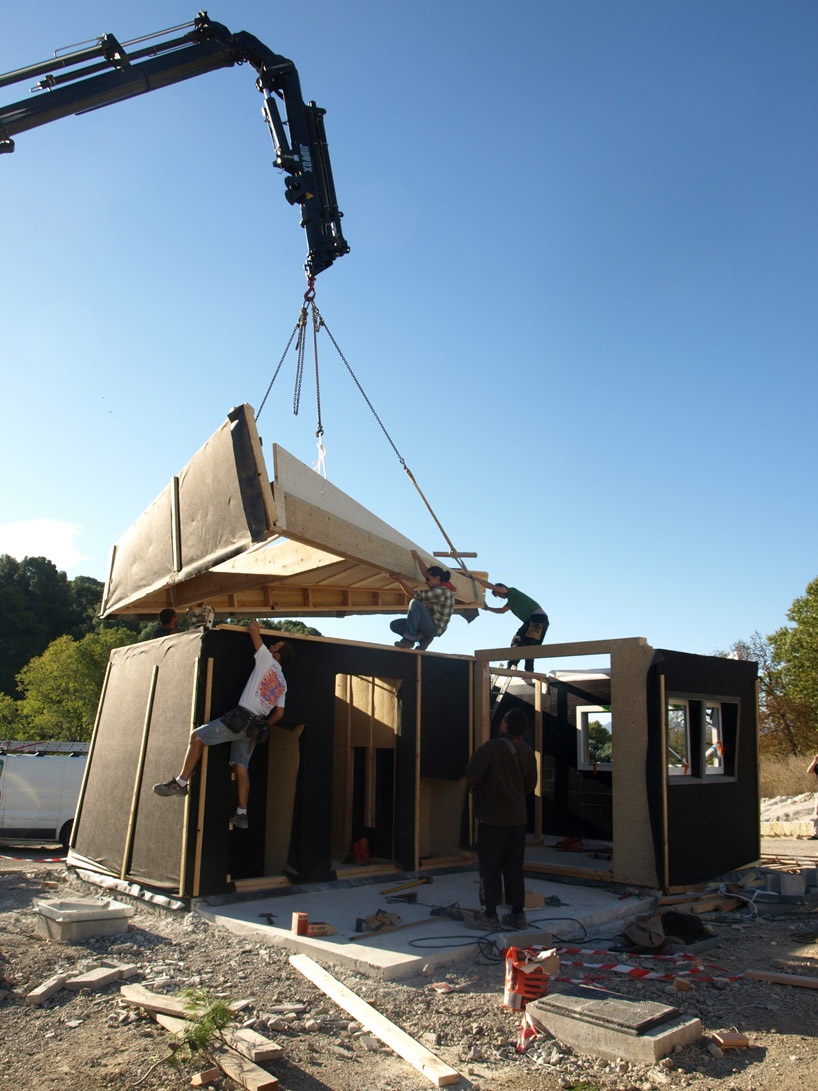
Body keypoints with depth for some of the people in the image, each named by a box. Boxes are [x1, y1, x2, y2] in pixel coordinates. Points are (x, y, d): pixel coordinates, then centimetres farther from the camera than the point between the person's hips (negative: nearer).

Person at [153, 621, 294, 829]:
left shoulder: (267, 660, 2)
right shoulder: (283, 684, 20)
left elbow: (253, 630, 3)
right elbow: (279, 713, 22)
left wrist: (254, 622, 25)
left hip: (241, 718, -8)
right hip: (255, 728, 8)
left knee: (197, 736, 0)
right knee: (241, 766, 8)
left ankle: (180, 783, -1)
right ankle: (242, 814, 4)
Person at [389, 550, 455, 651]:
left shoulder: (441, 591, -18)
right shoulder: (439, 588, 12)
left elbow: (415, 595, -17)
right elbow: (425, 574, 28)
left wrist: (400, 581, -9)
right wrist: (418, 558, 30)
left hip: (434, 628, -10)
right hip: (431, 627, 10)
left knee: (415, 603, -31)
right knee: (394, 625, 4)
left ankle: (409, 637, -24)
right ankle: (422, 638, 0)